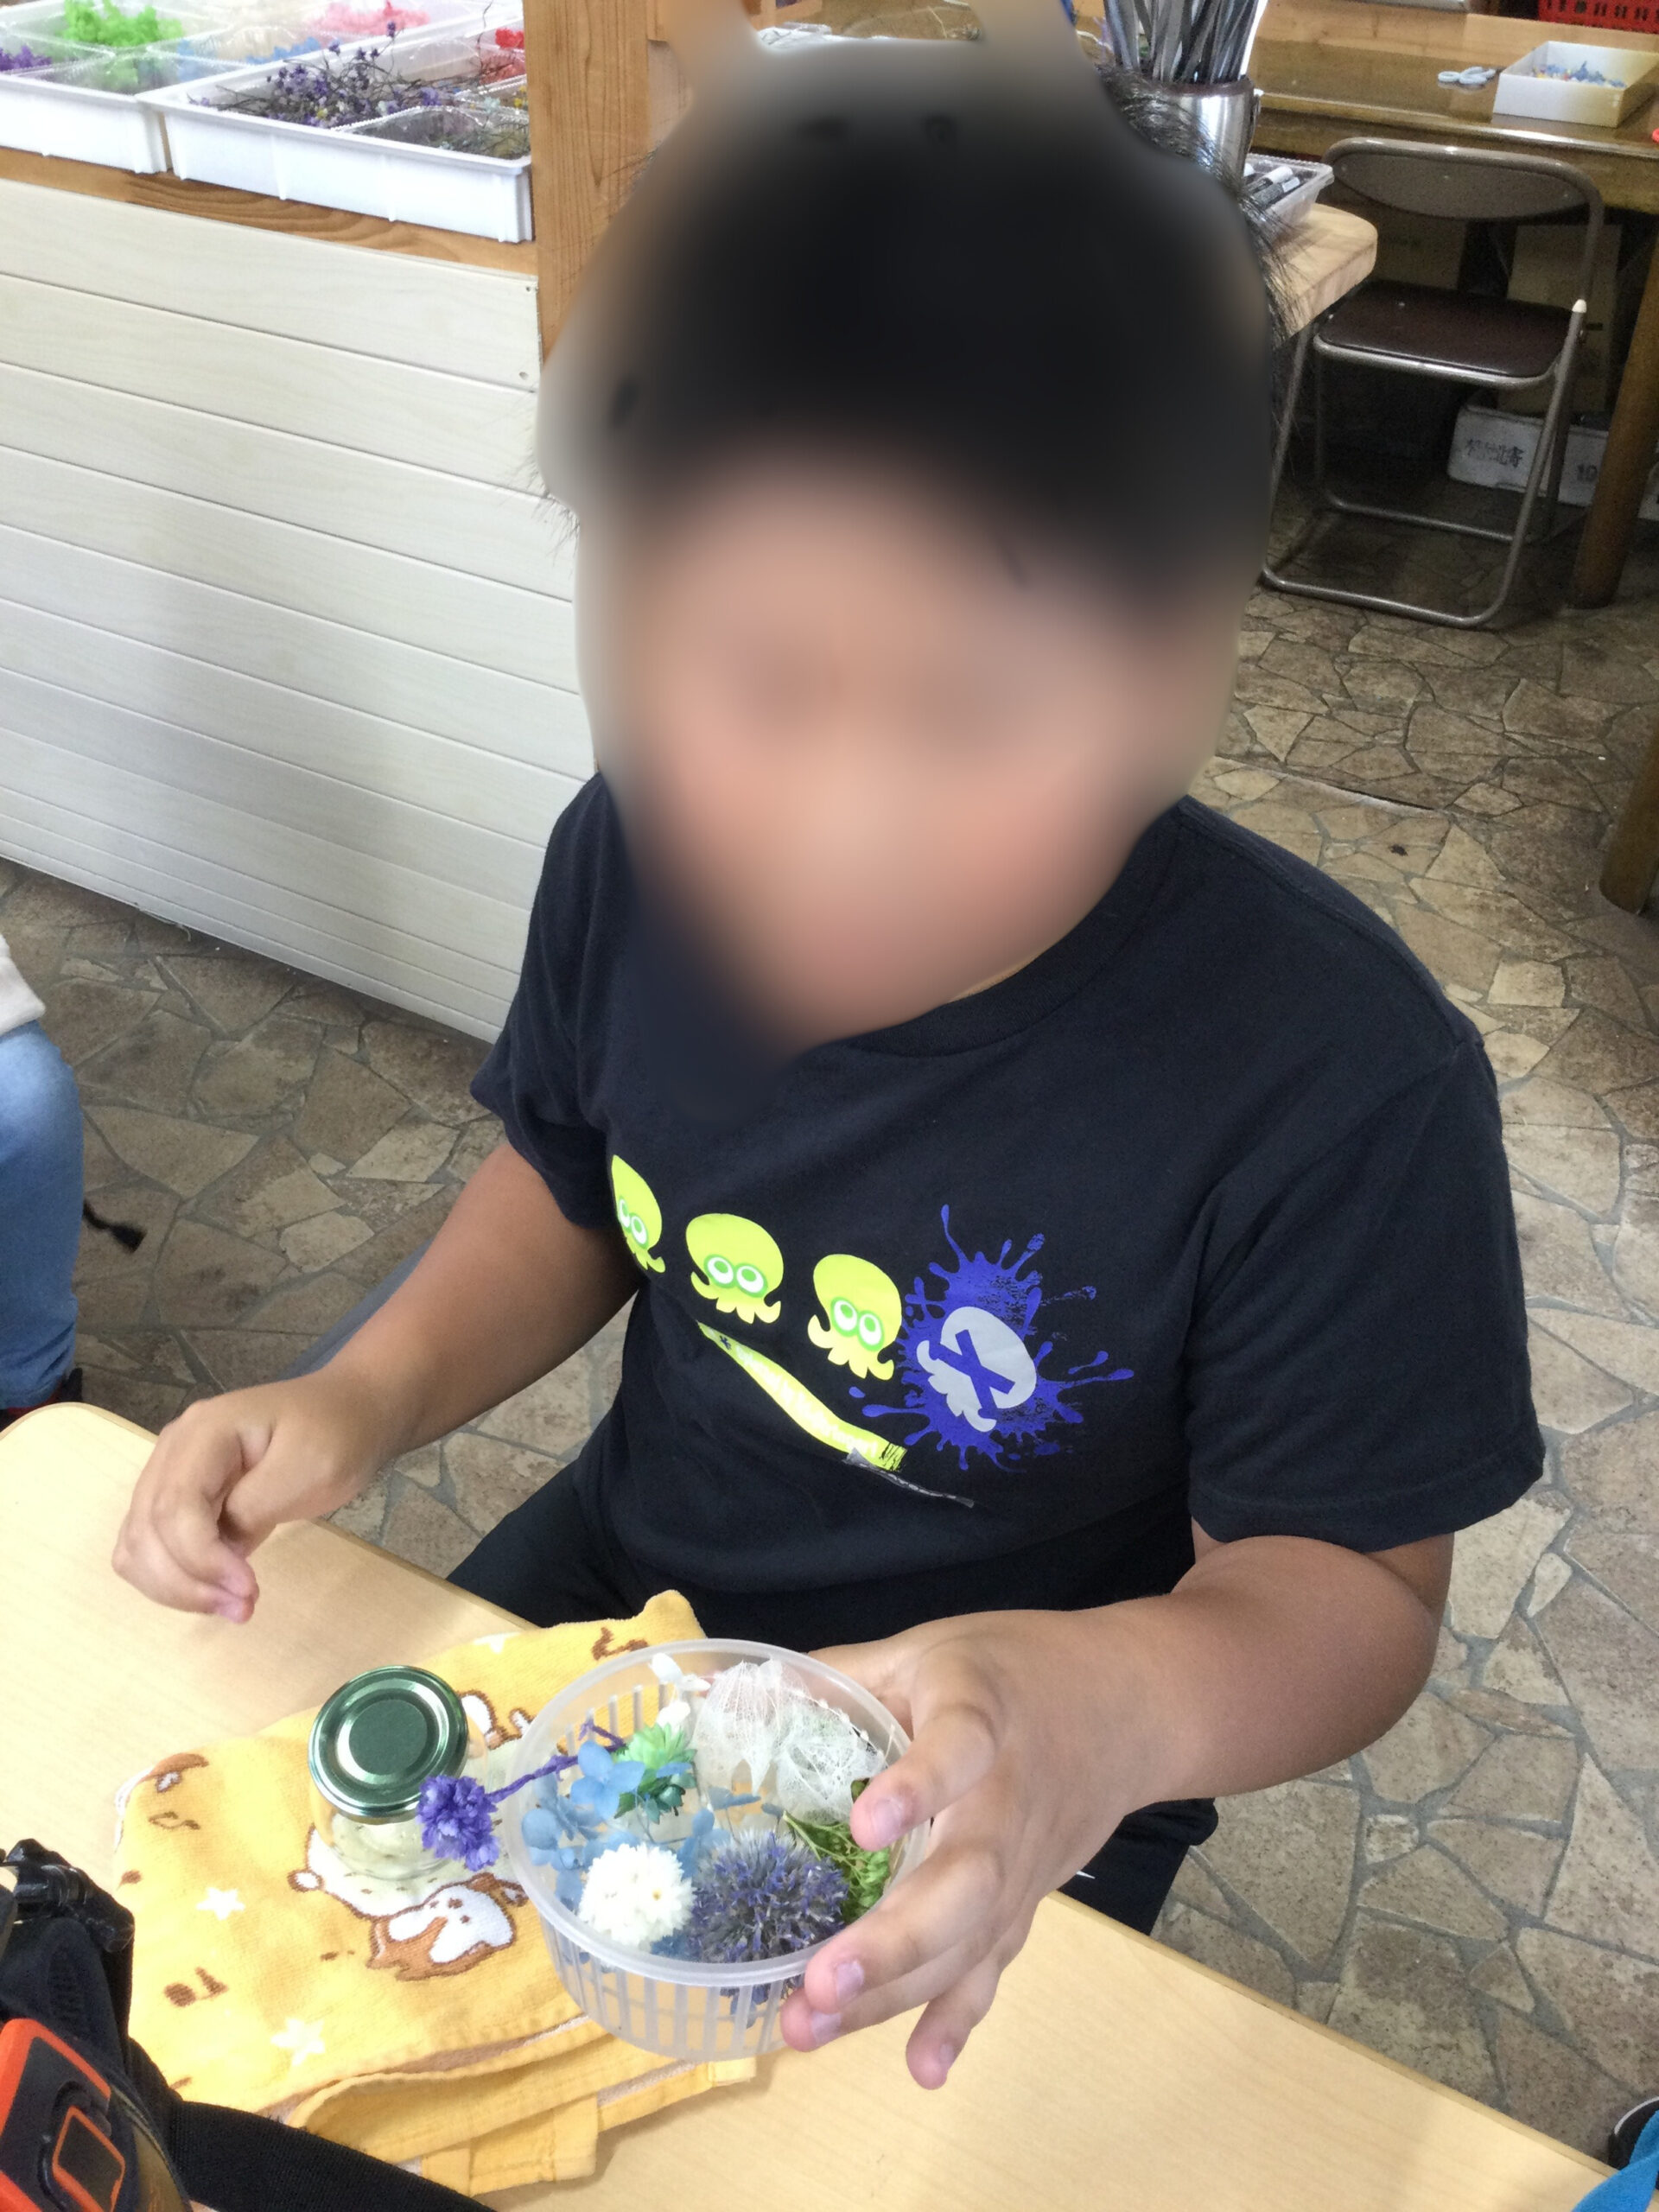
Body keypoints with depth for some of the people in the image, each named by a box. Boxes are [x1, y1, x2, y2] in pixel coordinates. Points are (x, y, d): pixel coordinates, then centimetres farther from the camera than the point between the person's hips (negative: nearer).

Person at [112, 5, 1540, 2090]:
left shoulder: (1342, 1080, -32)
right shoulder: (640, 850, -18)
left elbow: (1355, 1576, -21)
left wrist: (1125, 1703, -42)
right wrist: (369, 1396, -15)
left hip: (975, 1783, -3)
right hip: (618, 1575, 4)